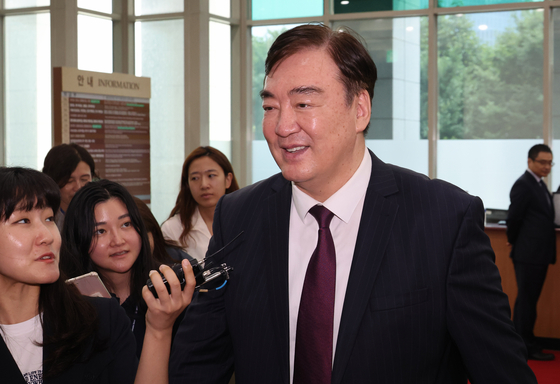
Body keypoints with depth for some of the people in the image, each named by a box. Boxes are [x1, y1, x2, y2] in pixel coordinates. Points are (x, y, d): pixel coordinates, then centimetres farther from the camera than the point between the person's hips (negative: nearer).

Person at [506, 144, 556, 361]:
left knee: (528, 299, 15)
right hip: (528, 253, -9)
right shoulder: (523, 185, -13)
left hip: (540, 254, 9)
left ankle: (521, 344, 23)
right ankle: (527, 346, 4)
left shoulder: (540, 185, 17)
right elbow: (514, 218, -15)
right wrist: (515, 241, -2)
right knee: (527, 300, -2)